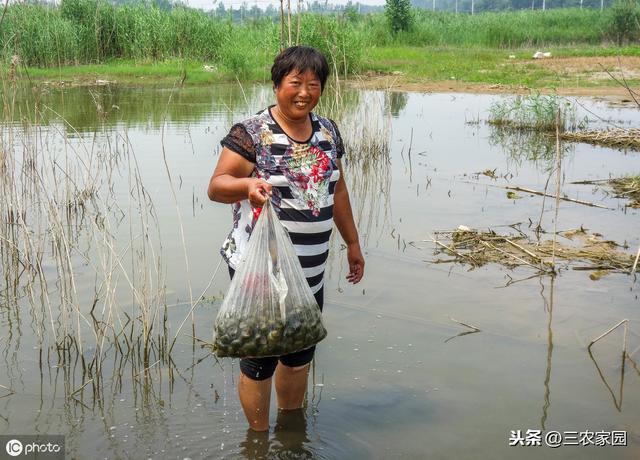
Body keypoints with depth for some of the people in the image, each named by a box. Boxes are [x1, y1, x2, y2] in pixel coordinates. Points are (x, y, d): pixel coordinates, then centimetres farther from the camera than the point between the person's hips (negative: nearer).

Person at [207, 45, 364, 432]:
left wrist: (353, 243, 21)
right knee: (260, 360, 4)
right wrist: (247, 185, -35)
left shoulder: (327, 131, 8)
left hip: (311, 272, 6)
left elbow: (337, 190, 17)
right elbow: (216, 186, -14)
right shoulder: (251, 134, -11)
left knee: (300, 356, 19)